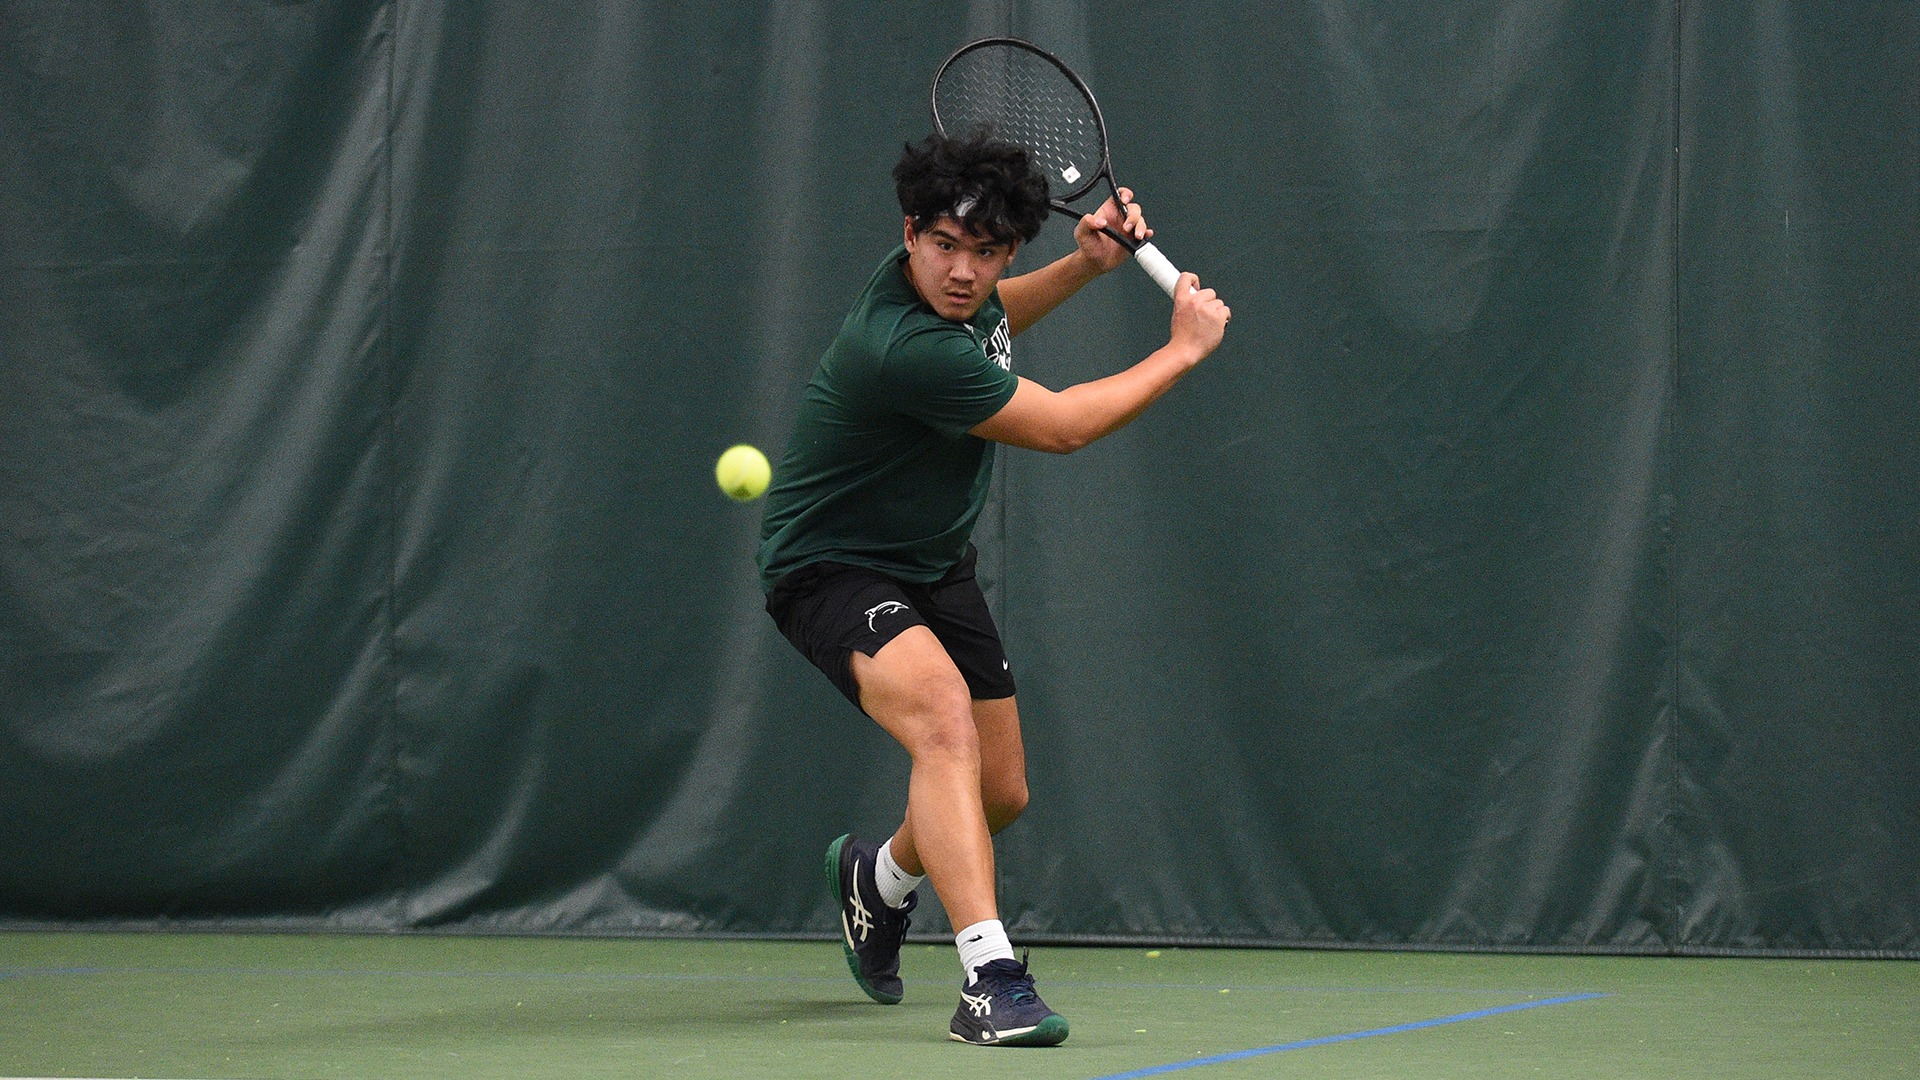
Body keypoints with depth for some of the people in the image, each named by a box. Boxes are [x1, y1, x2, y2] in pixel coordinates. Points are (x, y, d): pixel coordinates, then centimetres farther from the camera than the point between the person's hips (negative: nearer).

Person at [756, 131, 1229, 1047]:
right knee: (944, 715, -37)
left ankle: (881, 875, 49)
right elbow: (1059, 428, -22)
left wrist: (1084, 265, 6)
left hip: (933, 565, 9)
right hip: (833, 568, -9)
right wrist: (1183, 350, -12)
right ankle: (989, 975, -44)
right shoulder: (907, 347, -33)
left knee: (1000, 791, 15)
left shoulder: (966, 296, -6)